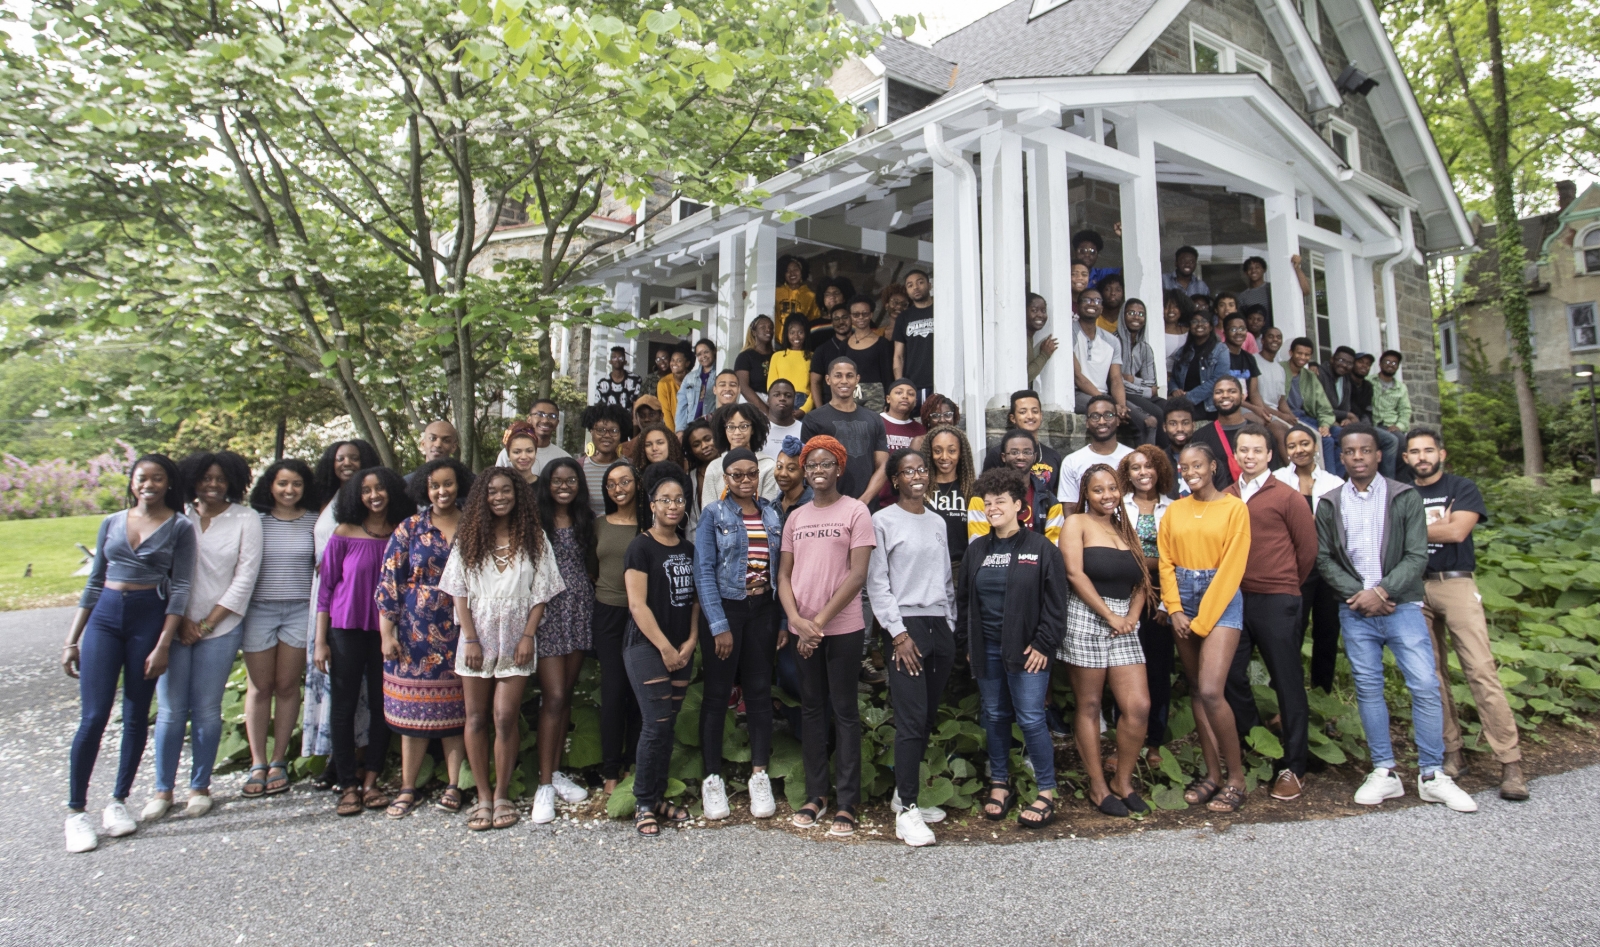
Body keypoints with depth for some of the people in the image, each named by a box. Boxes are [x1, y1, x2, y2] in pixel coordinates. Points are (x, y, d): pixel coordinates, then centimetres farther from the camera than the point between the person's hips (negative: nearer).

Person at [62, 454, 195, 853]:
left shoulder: (179, 527, 1)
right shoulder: (112, 523, 11)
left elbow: (180, 588, -4)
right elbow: (94, 583, 15)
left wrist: (163, 644, -11)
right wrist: (71, 640, 12)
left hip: (150, 618, -2)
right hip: (105, 617, 2)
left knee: (136, 716, 5)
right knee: (93, 717, -4)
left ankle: (119, 801, 20)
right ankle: (76, 811, 8)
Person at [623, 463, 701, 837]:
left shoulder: (688, 549, 11)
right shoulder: (641, 546, -8)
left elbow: (694, 599, 13)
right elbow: (637, 605, -13)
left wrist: (690, 642, 0)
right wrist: (665, 648, -13)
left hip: (681, 650, 6)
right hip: (647, 648, -6)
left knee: (668, 725, 10)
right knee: (656, 725, -7)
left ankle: (658, 797, 22)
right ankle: (643, 805, 7)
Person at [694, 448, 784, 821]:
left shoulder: (772, 512, 8)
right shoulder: (713, 514, -2)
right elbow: (704, 571, -8)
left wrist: (784, 620, 3)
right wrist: (719, 625, -14)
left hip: (762, 609, 3)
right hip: (724, 608, -3)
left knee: (760, 691, 7)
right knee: (717, 694, 3)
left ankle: (759, 776, 18)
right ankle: (712, 779, 15)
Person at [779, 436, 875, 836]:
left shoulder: (855, 511, -4)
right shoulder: (795, 517, 11)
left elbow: (858, 574, -11)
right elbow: (784, 574, 9)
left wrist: (819, 621, -12)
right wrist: (796, 619, -7)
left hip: (843, 628, -5)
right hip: (802, 630, 5)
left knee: (844, 711, 2)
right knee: (811, 709, 11)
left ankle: (847, 803, 10)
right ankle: (816, 794, 22)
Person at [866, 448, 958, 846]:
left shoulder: (937, 522, 16)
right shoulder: (883, 521, -2)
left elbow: (947, 578, 18)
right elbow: (877, 582, -6)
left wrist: (951, 626, 9)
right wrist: (898, 633, -12)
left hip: (940, 625, 6)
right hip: (906, 625, -6)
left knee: (928, 718, 8)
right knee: (911, 718, -9)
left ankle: (905, 793, 22)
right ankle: (907, 810, -1)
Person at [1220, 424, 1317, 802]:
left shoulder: (1287, 497, -1)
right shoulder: (1225, 498, 7)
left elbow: (1307, 548, 3)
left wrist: (1287, 587, 10)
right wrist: (1229, 585, 9)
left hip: (1276, 601, -3)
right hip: (1233, 598, 4)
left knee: (1288, 682, 4)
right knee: (1230, 676, 7)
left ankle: (1293, 766, 14)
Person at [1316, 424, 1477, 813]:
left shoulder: (1405, 497, 1)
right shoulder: (1330, 504, 5)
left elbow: (1417, 555, -5)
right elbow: (1324, 559, 4)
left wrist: (1381, 591, -15)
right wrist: (1357, 594, -9)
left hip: (1402, 606, -1)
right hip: (1355, 610, 2)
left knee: (1425, 686, -5)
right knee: (1368, 689, 5)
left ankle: (1432, 776, 7)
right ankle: (1384, 772, 14)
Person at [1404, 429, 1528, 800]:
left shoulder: (1463, 489, 5)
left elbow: (1457, 532, -11)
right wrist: (1437, 526, -3)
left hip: (1456, 585, -3)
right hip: (1415, 588, 3)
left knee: (1481, 671, -10)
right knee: (1432, 675, 4)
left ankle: (1510, 762, -6)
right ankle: (1451, 754, 12)